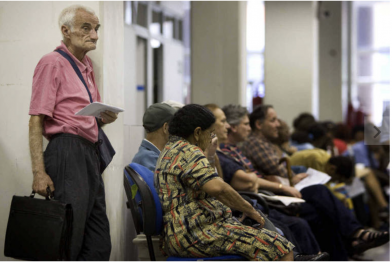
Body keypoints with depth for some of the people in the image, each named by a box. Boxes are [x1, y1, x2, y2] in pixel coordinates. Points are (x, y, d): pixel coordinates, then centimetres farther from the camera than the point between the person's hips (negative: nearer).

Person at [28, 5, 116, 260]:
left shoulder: (87, 65, 20)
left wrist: (104, 118, 8)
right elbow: (36, 121, -13)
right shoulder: (52, 63, -6)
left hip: (90, 154, 9)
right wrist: (39, 172, -21)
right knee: (68, 241, -9)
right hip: (67, 151, -9)